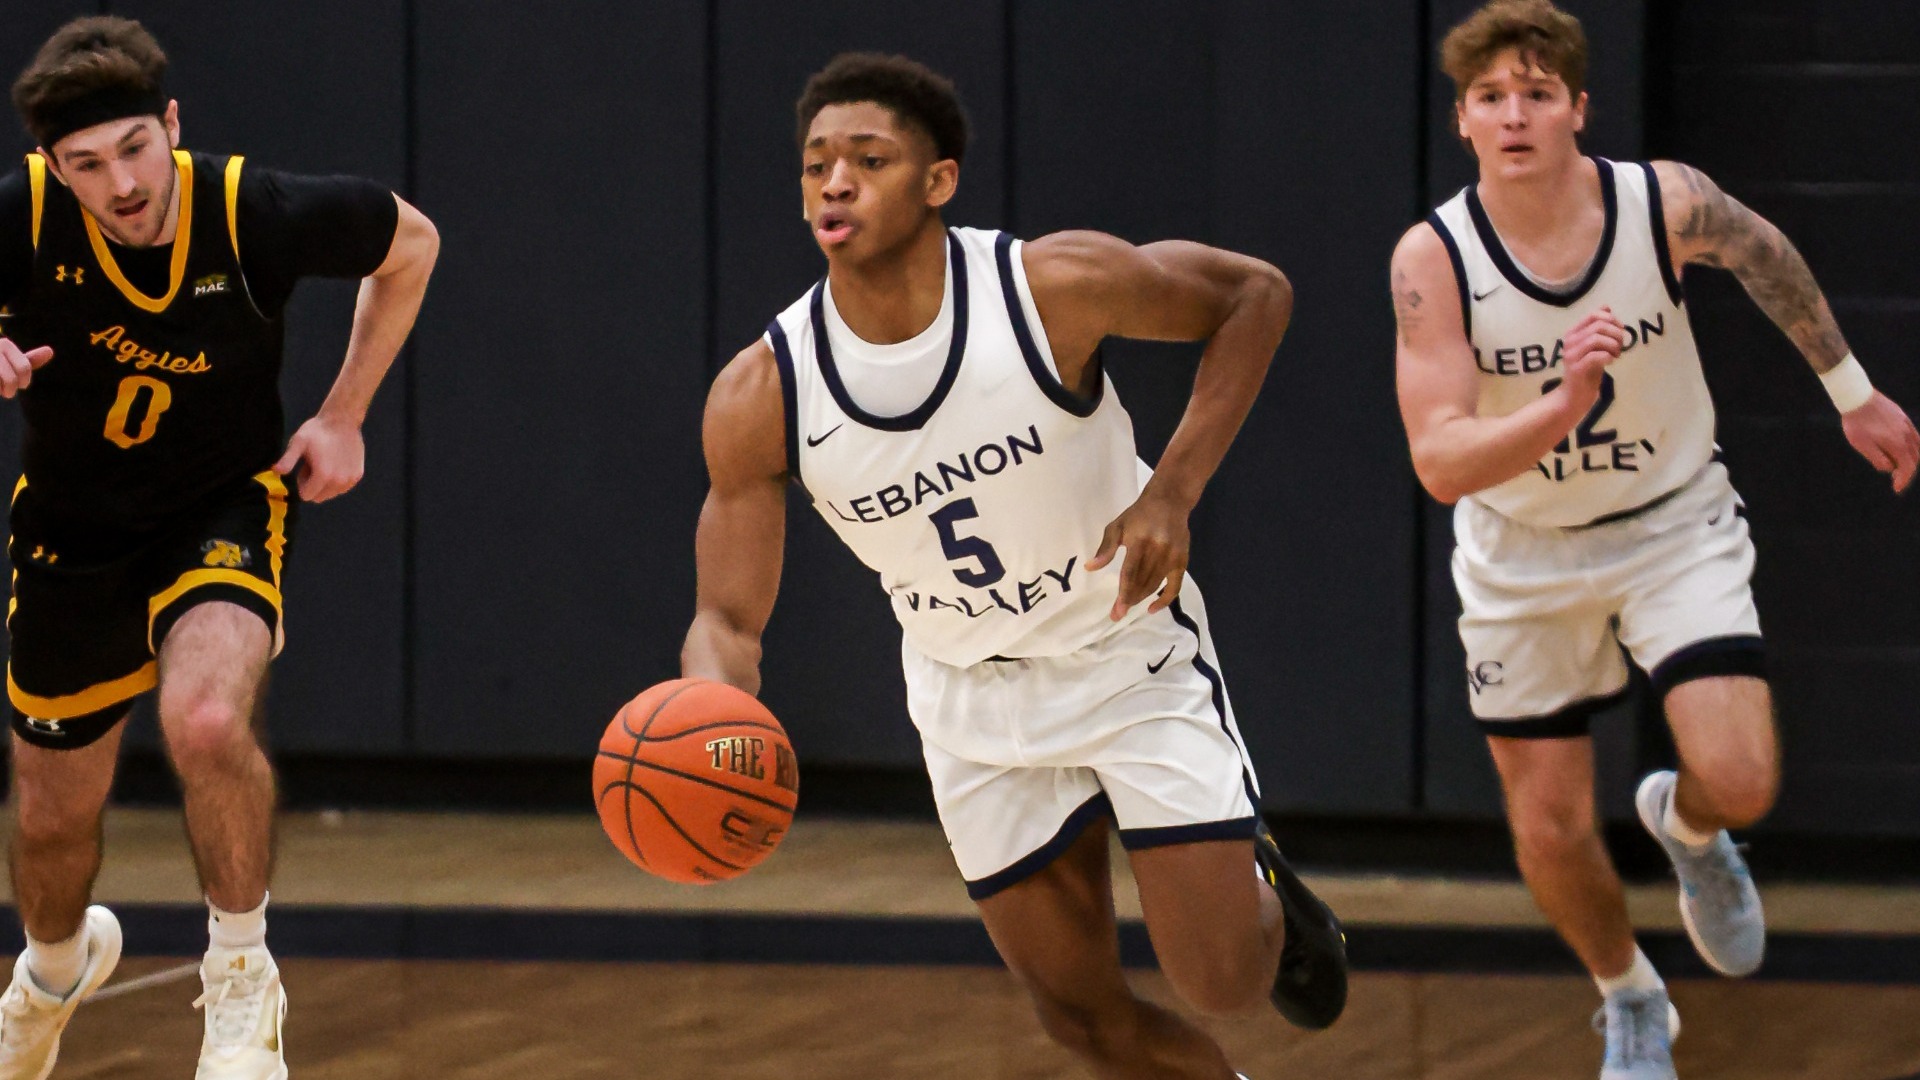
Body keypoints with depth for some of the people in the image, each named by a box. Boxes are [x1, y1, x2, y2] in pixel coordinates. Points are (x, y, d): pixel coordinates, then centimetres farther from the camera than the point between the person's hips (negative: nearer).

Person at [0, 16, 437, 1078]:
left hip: (224, 506, -2)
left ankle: (242, 976, -8)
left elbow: (410, 243, -3)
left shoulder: (258, 213, -23)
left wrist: (344, 417, -5)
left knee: (206, 720, -33)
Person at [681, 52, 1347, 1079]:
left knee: (1221, 980, -7)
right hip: (972, 698, 3)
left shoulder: (1057, 285, -25)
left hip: (1131, 645, -2)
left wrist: (1172, 492, -19)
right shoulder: (759, 397, -19)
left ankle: (1266, 899, 30)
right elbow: (728, 620, -11)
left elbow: (1256, 294, -9)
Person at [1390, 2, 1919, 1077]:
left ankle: (1687, 827, 23)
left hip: (1676, 526, 0)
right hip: (1525, 555, 0)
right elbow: (1440, 462, -30)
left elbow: (1769, 255, 5)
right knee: (1551, 829, 5)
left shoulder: (1668, 202, -20)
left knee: (1741, 782, -17)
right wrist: (1563, 407, -47)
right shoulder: (1432, 260, -24)